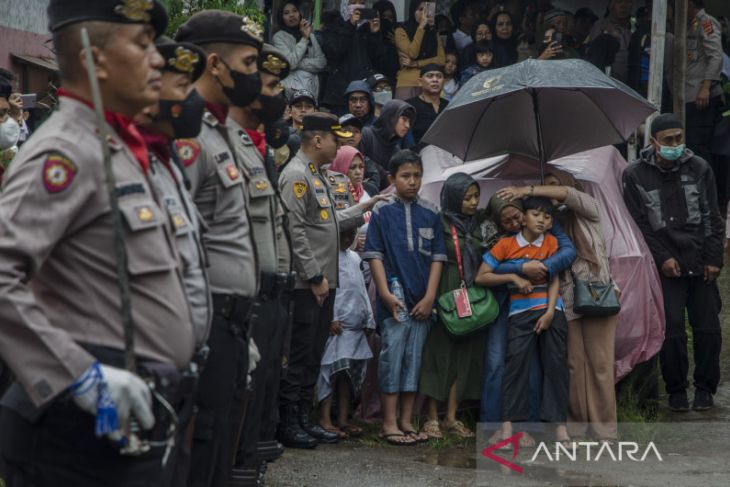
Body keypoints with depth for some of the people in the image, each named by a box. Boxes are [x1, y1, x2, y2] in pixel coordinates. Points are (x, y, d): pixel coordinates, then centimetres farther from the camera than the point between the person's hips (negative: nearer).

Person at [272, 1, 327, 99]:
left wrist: (299, 63, -7)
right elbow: (290, 63, -11)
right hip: (291, 90, -4)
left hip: (312, 90, 4)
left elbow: (322, 63, 6)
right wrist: (304, 39, -5)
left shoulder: (311, 36, 17)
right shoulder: (279, 37, 3)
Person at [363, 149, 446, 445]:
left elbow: (437, 257, 7)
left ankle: (406, 421, 12)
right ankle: (389, 423, -3)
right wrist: (386, 293, -12)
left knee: (414, 358, 6)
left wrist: (430, 297, -3)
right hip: (394, 299, -3)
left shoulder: (430, 216, 9)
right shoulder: (382, 213, 2)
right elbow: (374, 255, -2)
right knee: (392, 356, -5)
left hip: (422, 301, 3)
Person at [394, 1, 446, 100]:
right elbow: (413, 54, -11)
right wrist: (421, 27, -11)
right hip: (408, 83, -3)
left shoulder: (433, 32, 16)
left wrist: (416, 64, -7)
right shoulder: (401, 31, 3)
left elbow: (441, 59, 5)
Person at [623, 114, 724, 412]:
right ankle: (676, 390, 9)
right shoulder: (636, 176, -1)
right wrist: (662, 258, -9)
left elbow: (712, 218, 7)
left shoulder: (699, 169, 5)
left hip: (701, 265, 2)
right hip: (666, 266, -2)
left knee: (708, 327, 2)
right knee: (672, 329, -6)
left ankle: (705, 388, 15)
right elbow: (638, 225, -1)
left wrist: (713, 259, -1)